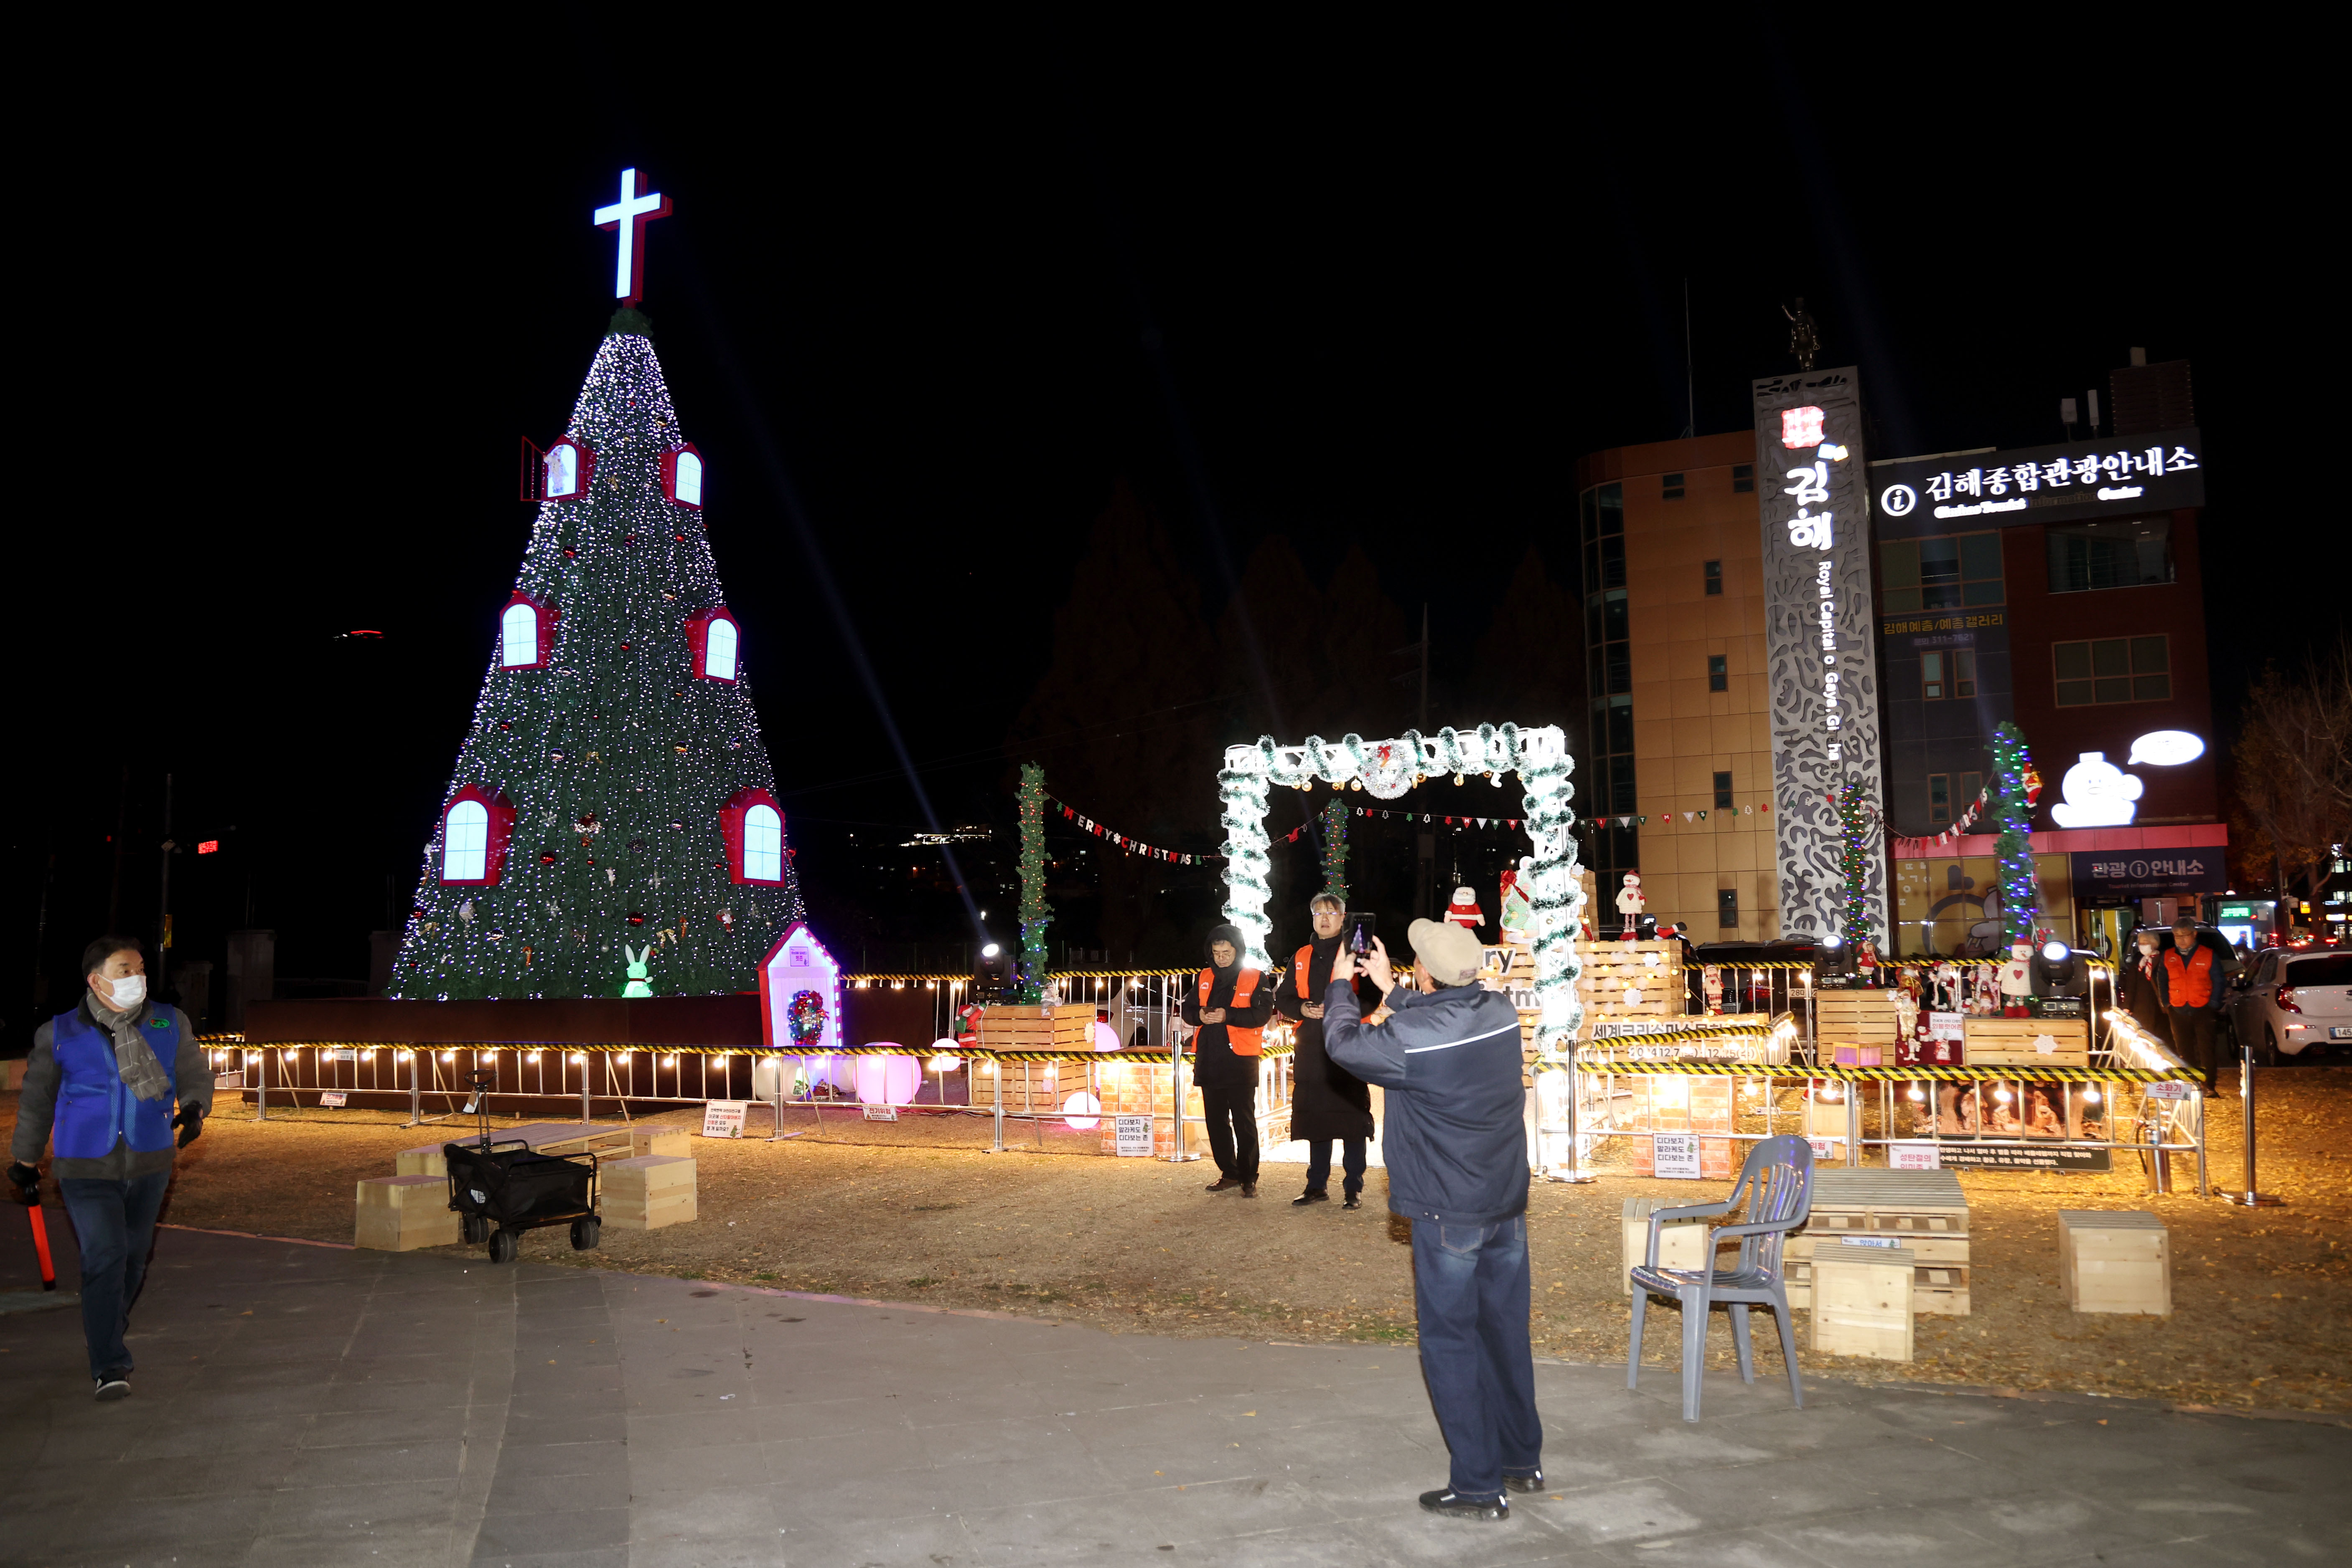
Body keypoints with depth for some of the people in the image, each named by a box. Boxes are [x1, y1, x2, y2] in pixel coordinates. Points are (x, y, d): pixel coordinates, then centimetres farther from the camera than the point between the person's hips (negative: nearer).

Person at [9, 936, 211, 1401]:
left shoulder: (171, 1026, 3)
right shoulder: (59, 1035, 0)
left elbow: (196, 1078, 11)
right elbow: (36, 1102, 10)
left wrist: (194, 1109, -11)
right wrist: (25, 1163, 14)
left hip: (149, 1166, 3)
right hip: (86, 1169, -3)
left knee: (134, 1255, 14)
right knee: (104, 1258, -13)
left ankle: (110, 1324, 40)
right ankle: (110, 1366, -8)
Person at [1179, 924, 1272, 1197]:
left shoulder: (1255, 979, 0)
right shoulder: (1205, 979, 15)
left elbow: (1263, 1014, -12)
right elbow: (1187, 1009, 15)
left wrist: (1227, 1015, -22)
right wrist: (1199, 1015, -8)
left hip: (1240, 1061, -5)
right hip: (1209, 1060, 5)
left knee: (1244, 1122, -4)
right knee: (1216, 1121, 10)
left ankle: (1248, 1177, 3)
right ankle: (1229, 1174, 21)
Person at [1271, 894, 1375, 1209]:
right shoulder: (1301, 958, 16)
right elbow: (1282, 999, 17)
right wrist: (1301, 1008, -4)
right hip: (1310, 1050, 5)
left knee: (1352, 1118, -3)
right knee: (1315, 1119, 9)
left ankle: (1354, 1188, 6)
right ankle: (1317, 1186, 19)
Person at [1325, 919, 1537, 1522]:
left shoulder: (1409, 1037, -23)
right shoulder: (1501, 1012, -4)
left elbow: (1344, 1042, -4)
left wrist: (1340, 985, 13)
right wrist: (1389, 988, 24)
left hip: (1448, 1213, -6)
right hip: (1508, 1203, 7)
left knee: (1450, 1342, 4)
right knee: (1506, 1330, 18)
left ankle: (1479, 1486, 9)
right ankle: (1523, 1460, 31)